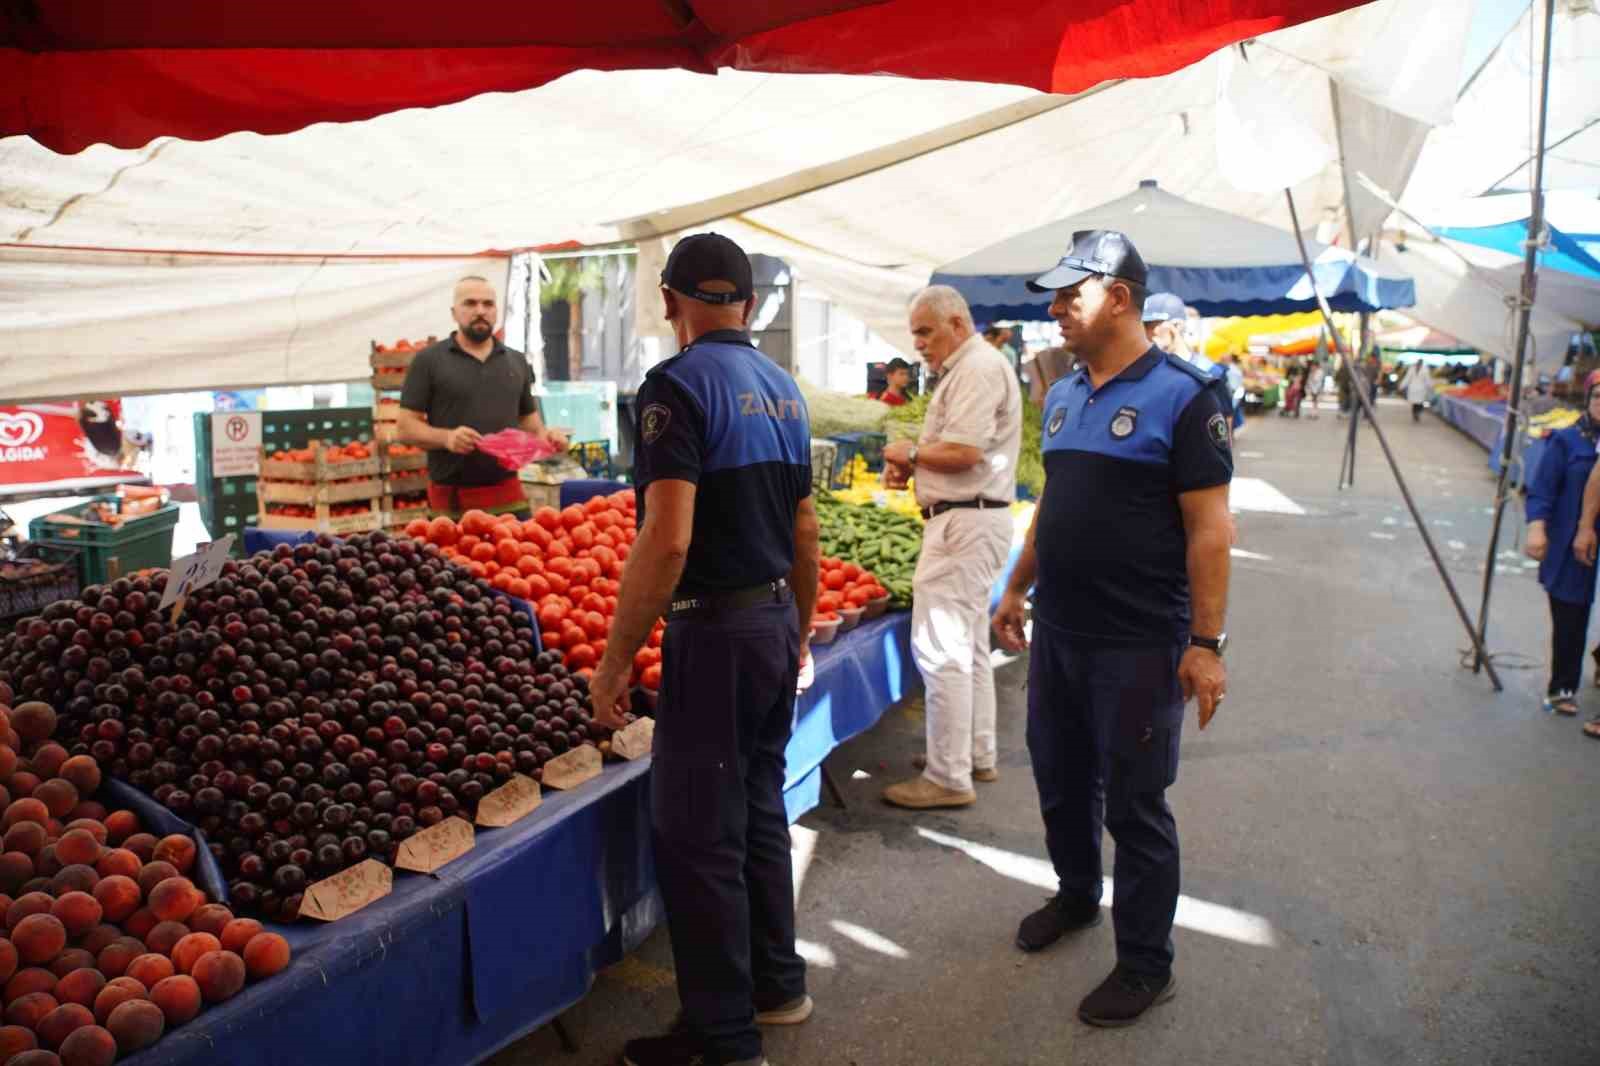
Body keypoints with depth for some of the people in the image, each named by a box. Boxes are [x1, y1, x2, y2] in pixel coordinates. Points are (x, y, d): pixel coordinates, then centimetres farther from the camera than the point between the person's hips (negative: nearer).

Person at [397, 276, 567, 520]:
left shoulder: (517, 361, 13)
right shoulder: (428, 360, 0)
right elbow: (405, 427, -2)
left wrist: (544, 435, -1)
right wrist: (446, 437, -21)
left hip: (509, 495, 4)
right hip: (452, 499, -3)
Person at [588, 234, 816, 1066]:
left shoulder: (677, 386, -14)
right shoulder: (783, 388, 10)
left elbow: (668, 539, -23)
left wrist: (614, 662, -16)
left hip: (716, 631, -8)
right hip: (776, 622, 8)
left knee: (697, 837, 3)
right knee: (760, 810, 20)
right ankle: (777, 986, 35)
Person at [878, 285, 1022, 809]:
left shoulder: (977, 368, -15)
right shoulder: (968, 368, 18)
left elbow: (963, 452, -24)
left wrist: (910, 452, -7)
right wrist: (910, 465, 5)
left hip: (965, 522, -11)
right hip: (973, 520, 11)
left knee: (940, 648, -9)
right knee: (967, 645, 17)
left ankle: (948, 778, -3)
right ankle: (977, 756, 28)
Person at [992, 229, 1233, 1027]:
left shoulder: (1182, 395, -13)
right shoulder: (1063, 396, 9)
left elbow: (1208, 528, -15)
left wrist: (1206, 643, -18)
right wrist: (1017, 590, 18)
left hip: (1138, 645, -7)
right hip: (1058, 632, 7)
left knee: (1134, 805, 5)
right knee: (1060, 782, 19)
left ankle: (1146, 965, 22)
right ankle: (1076, 895, 44)